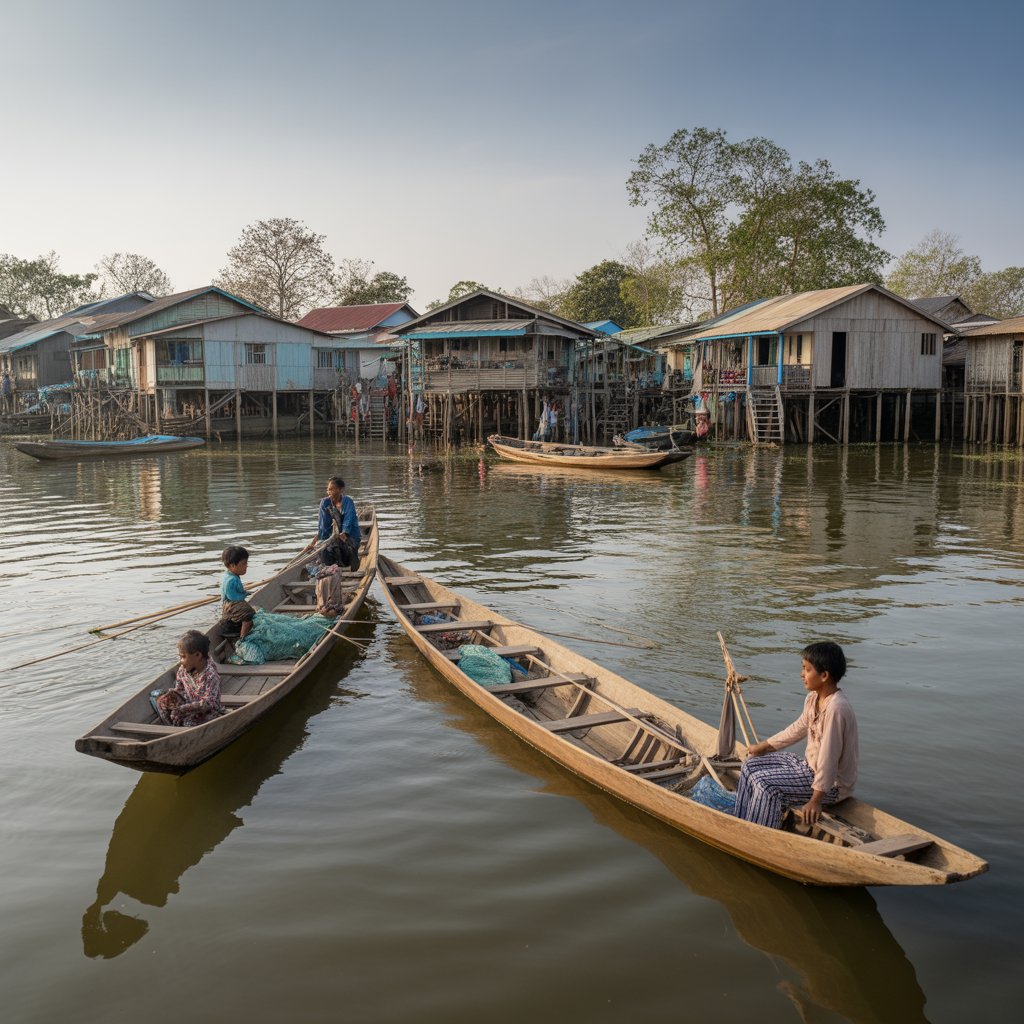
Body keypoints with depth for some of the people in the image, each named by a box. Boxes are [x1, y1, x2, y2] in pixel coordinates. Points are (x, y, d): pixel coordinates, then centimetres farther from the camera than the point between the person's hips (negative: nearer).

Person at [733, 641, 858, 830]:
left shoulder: (836, 708, -28)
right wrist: (764, 746, 24)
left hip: (832, 783, -10)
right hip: (809, 765, 10)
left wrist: (816, 800, -24)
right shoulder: (813, 698, 1)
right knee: (751, 765, 8)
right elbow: (798, 728, 18)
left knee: (766, 785, -23)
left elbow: (829, 758, -27)